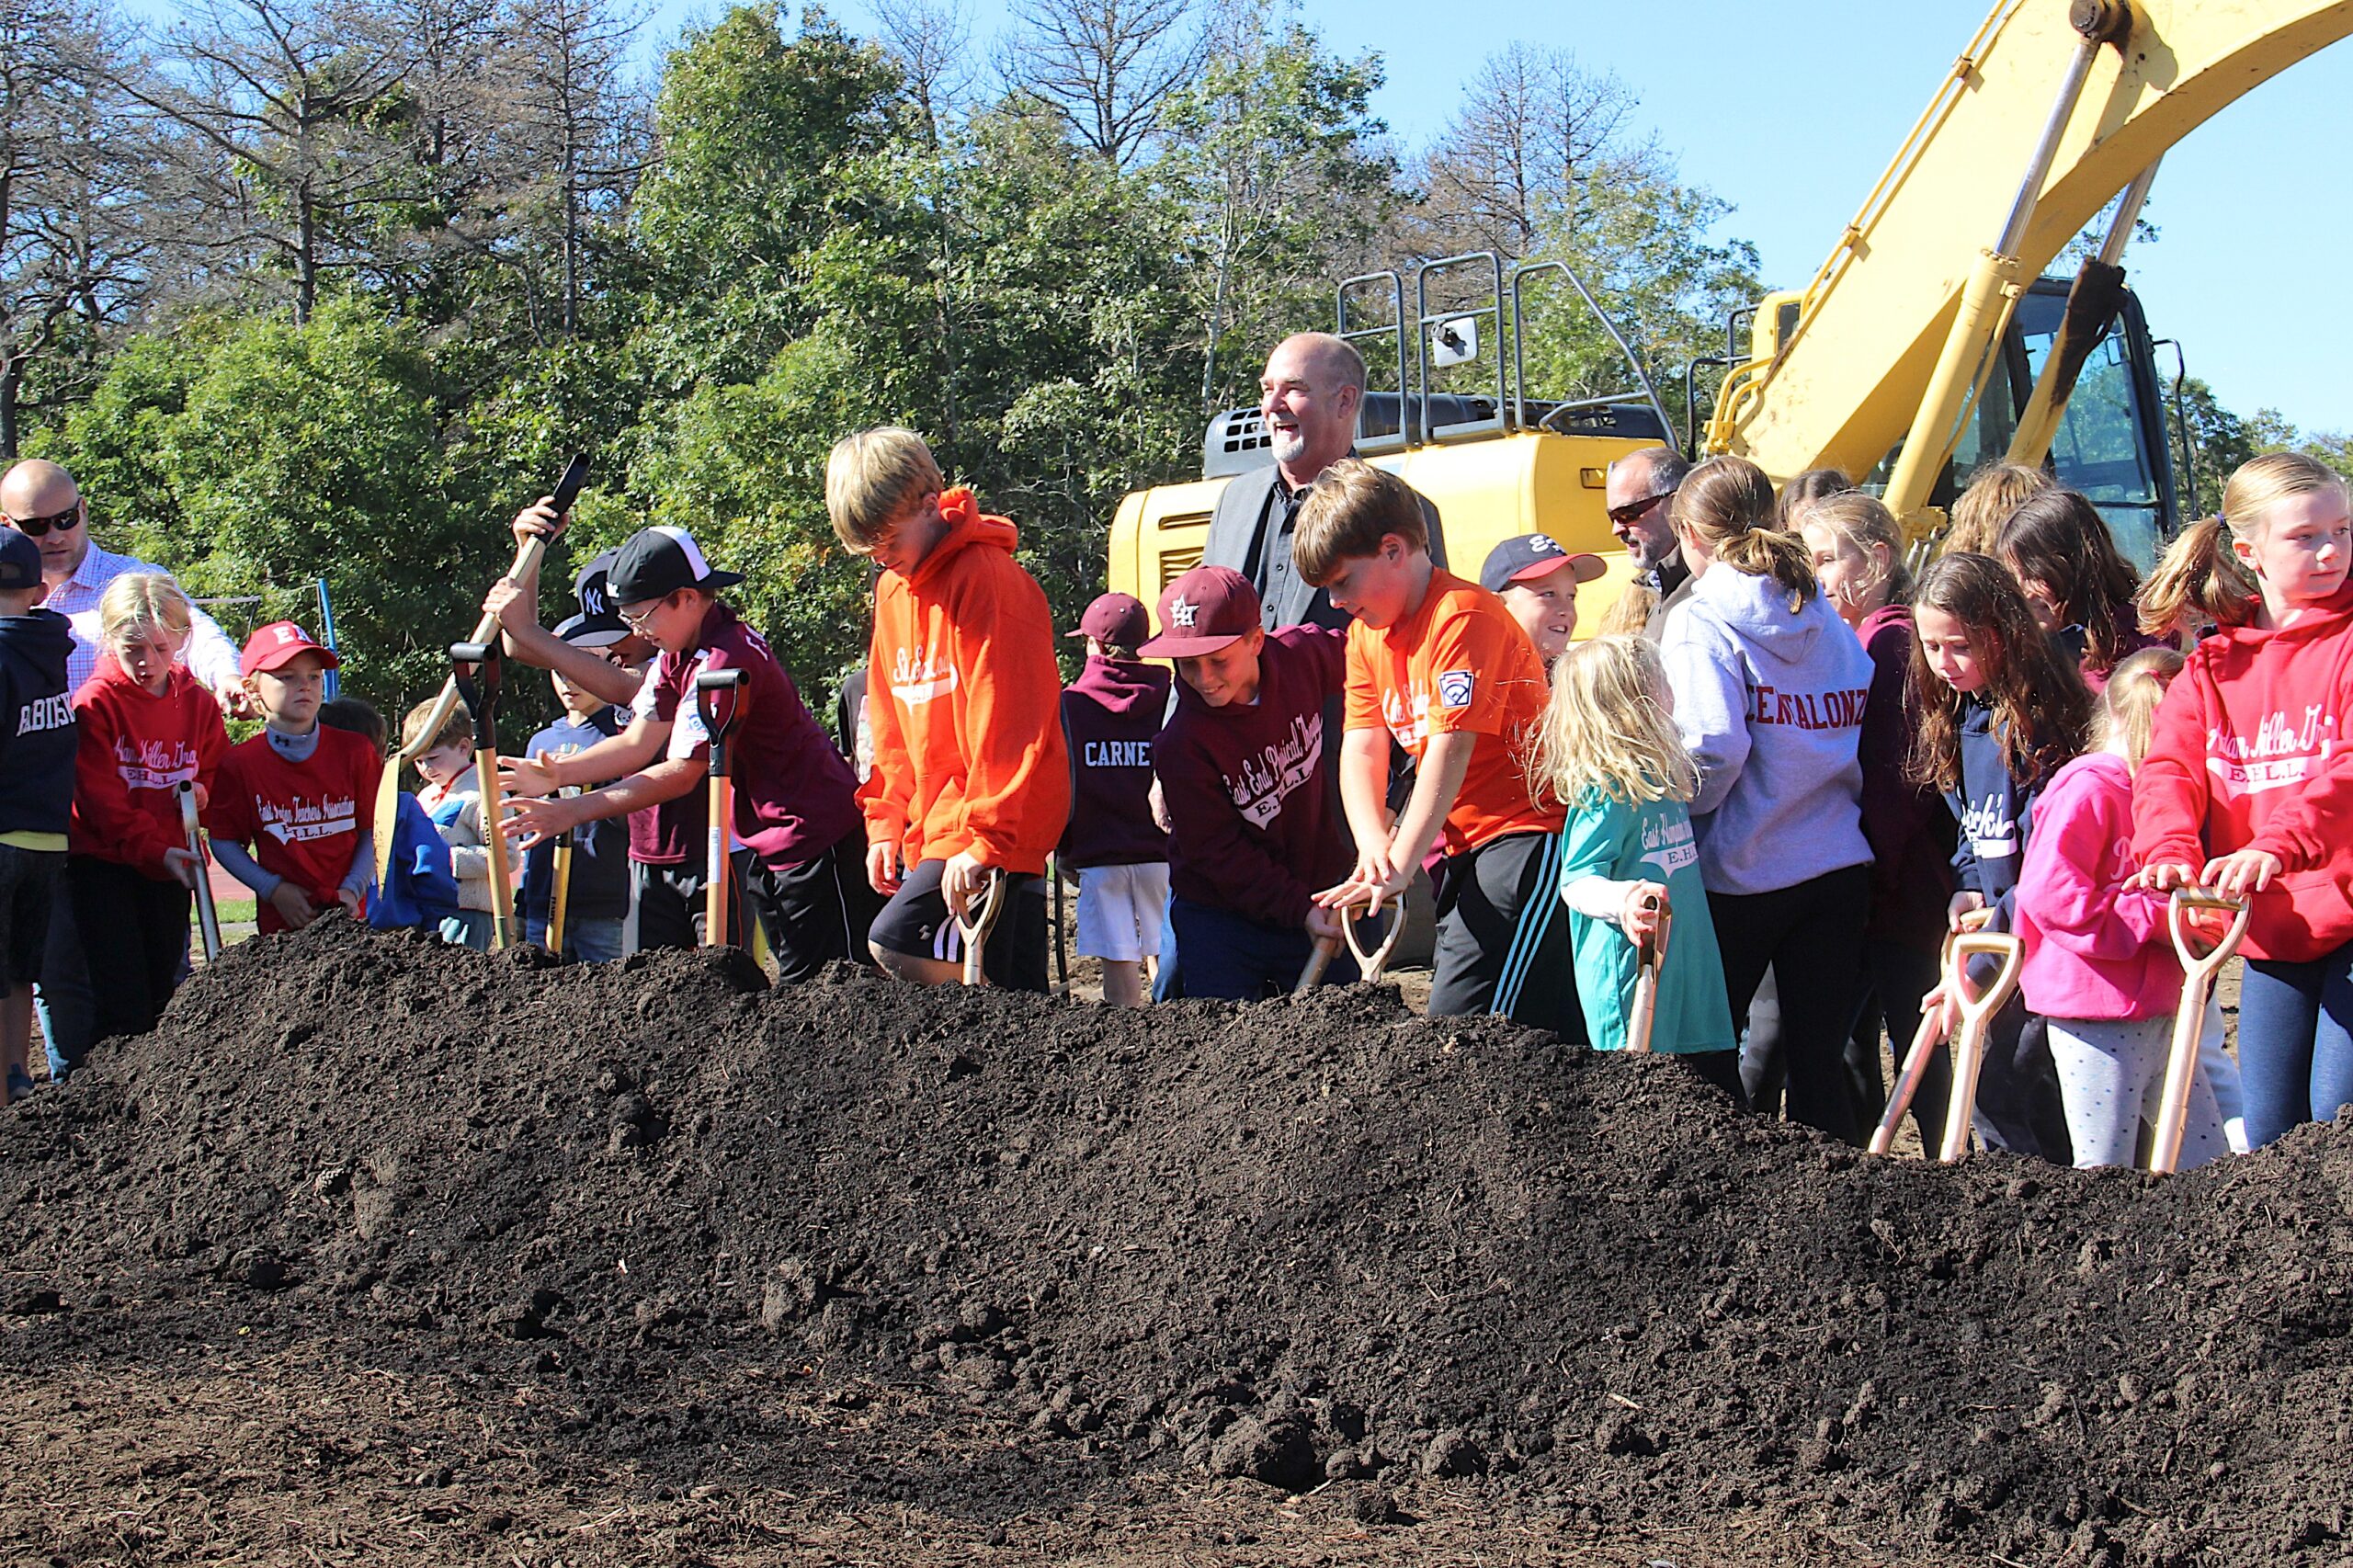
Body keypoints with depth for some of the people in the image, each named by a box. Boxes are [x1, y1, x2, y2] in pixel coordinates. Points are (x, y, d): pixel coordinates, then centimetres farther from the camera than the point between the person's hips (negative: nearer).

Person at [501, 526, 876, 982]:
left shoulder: (726, 658, -23)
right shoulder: (677, 655, 8)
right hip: (765, 842, 10)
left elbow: (682, 773, -25)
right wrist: (556, 775, -13)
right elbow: (638, 742, 2)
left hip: (812, 837, -10)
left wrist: (573, 811, -26)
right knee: (792, 982, 12)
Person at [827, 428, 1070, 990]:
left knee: (897, 942, -22)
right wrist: (886, 823, 13)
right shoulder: (892, 587, 15)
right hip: (932, 827, 8)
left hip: (997, 824, -8)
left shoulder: (987, 577, -13)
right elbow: (890, 725, 21)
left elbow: (1008, 722, -19)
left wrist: (986, 836, -22)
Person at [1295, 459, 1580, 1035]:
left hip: (1529, 832, -10)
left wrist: (1398, 868, -28)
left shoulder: (1461, 615, -18)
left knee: (1461, 1017, -17)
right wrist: (1375, 850, -17)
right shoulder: (1366, 636, 10)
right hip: (1467, 846, 10)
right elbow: (1361, 751, 2)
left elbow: (1450, 750, -25)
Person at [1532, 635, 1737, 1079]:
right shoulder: (1607, 791, -14)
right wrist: (1622, 898, -35)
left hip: (1686, 972, 9)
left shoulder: (1665, 777, 13)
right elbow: (1576, 882, -19)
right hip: (1630, 975, -9)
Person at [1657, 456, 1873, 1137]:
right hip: (1838, 868, 5)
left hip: (1741, 875, -5)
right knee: (1819, 1059, 7)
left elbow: (1712, 748, -21)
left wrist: (1673, 813, -5)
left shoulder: (1700, 622, -10)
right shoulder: (1828, 621, 8)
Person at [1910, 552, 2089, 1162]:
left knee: (2000, 1087, -10)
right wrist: (1968, 889, 0)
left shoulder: (2038, 722, -20)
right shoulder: (1958, 716, 7)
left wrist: (1982, 963, -24)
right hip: (2005, 929, 9)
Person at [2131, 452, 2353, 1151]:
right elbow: (2170, 767, -3)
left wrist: (2279, 845, -35)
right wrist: (2170, 849, -25)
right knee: (2269, 1127, 8)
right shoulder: (2213, 664, 11)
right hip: (2269, 929, 5)